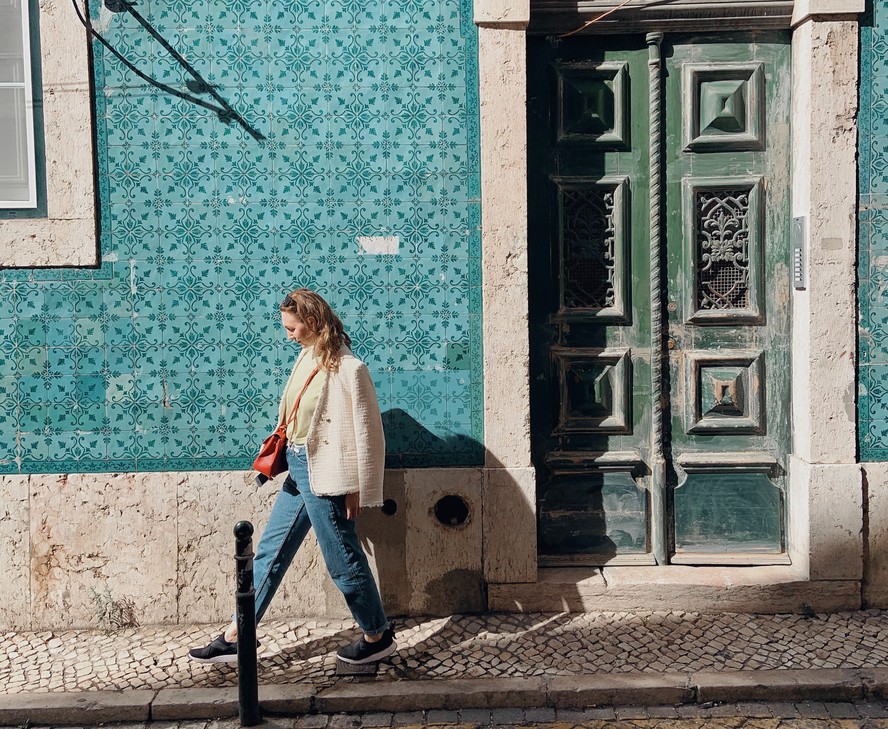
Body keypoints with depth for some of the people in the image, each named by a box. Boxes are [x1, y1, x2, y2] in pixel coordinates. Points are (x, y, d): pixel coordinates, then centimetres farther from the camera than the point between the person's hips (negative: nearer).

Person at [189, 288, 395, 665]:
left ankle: (378, 636, 23)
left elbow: (365, 432, -16)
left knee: (343, 560, 4)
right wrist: (279, 451, 12)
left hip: (324, 476, -9)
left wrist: (356, 488, -14)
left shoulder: (347, 368, -18)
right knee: (270, 552, 13)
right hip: (298, 469, 9)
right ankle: (234, 638, 22)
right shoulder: (308, 357, 8)